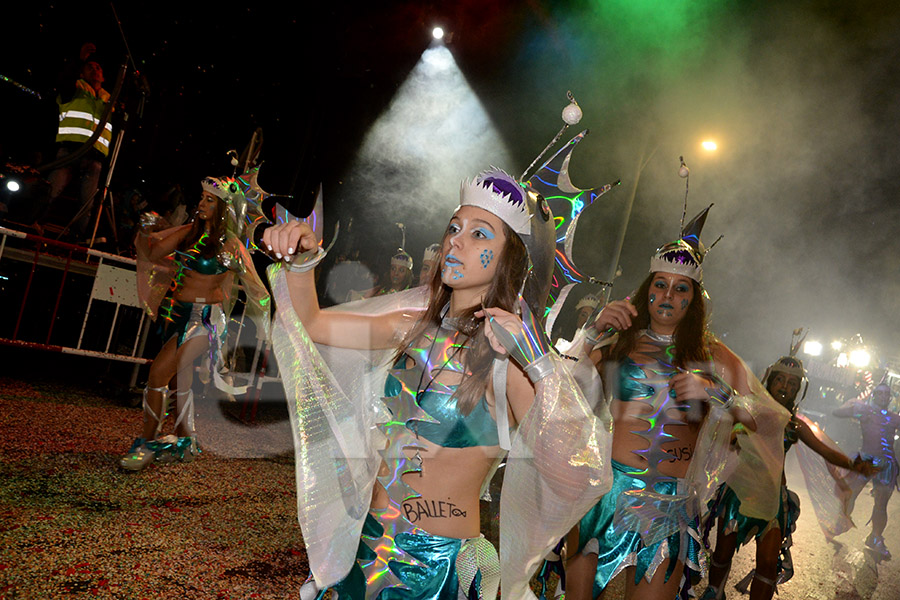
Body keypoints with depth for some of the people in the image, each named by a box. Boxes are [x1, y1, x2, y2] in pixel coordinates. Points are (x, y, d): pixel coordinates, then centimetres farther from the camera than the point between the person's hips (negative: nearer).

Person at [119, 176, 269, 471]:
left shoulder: (229, 243, -11)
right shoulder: (192, 231, 7)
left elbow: (254, 287, -13)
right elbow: (155, 253, 11)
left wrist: (236, 268, -29)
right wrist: (147, 230, -3)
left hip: (204, 317, -7)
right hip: (176, 311, 7)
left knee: (158, 372, -13)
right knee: (179, 376, 16)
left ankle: (148, 442, 3)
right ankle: (185, 442, 31)